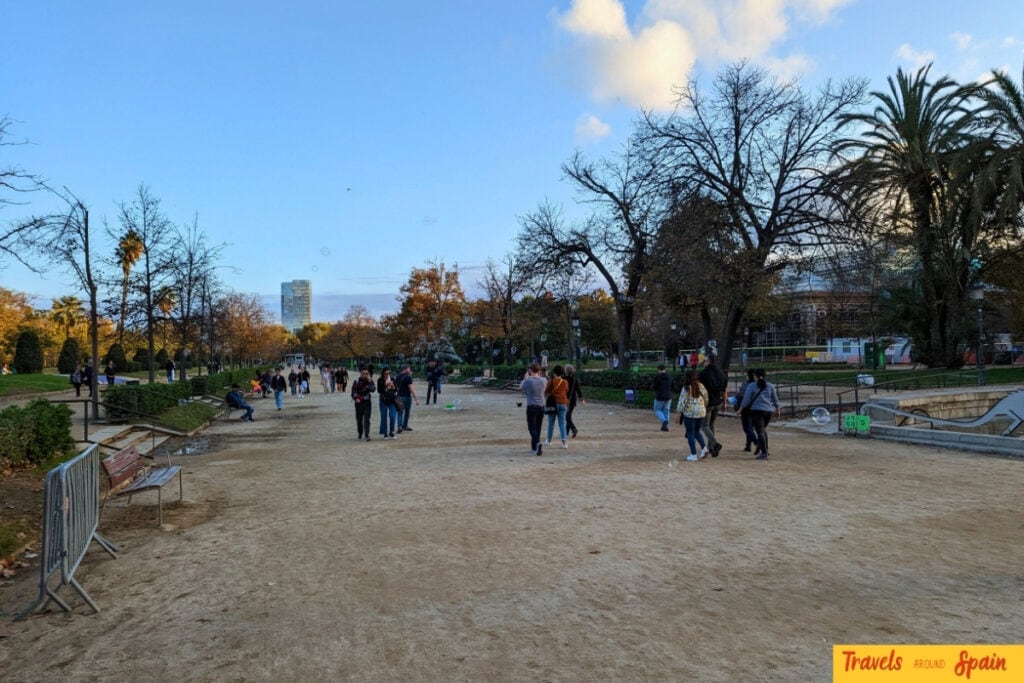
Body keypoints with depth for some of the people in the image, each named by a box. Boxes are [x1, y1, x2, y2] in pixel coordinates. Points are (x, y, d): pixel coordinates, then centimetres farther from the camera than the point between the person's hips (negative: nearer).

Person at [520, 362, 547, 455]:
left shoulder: (528, 381, -13)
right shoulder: (544, 380, -3)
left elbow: (521, 387, 8)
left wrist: (525, 378, 22)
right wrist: (539, 375, 24)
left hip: (531, 407, -4)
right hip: (541, 407, 4)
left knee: (532, 428, -1)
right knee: (537, 428, 14)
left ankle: (537, 443, -26)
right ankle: (534, 448, 24)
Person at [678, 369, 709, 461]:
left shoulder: (686, 388, -11)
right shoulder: (701, 386, 2)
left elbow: (682, 401, -12)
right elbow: (706, 399, 8)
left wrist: (679, 412, -4)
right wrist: (704, 408, 22)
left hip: (689, 413, -5)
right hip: (701, 412, 5)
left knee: (690, 433, 5)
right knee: (697, 431, 22)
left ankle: (693, 455, 6)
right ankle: (704, 448, 4)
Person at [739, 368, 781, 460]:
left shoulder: (751, 386, -4)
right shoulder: (770, 386, 8)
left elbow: (746, 400, -4)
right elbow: (775, 399, 14)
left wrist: (741, 408, 9)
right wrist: (778, 409, 28)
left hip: (756, 410, -5)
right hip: (768, 411, 5)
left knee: (760, 431, -5)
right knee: (763, 429, 22)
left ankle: (764, 453, -11)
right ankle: (764, 449, 20)